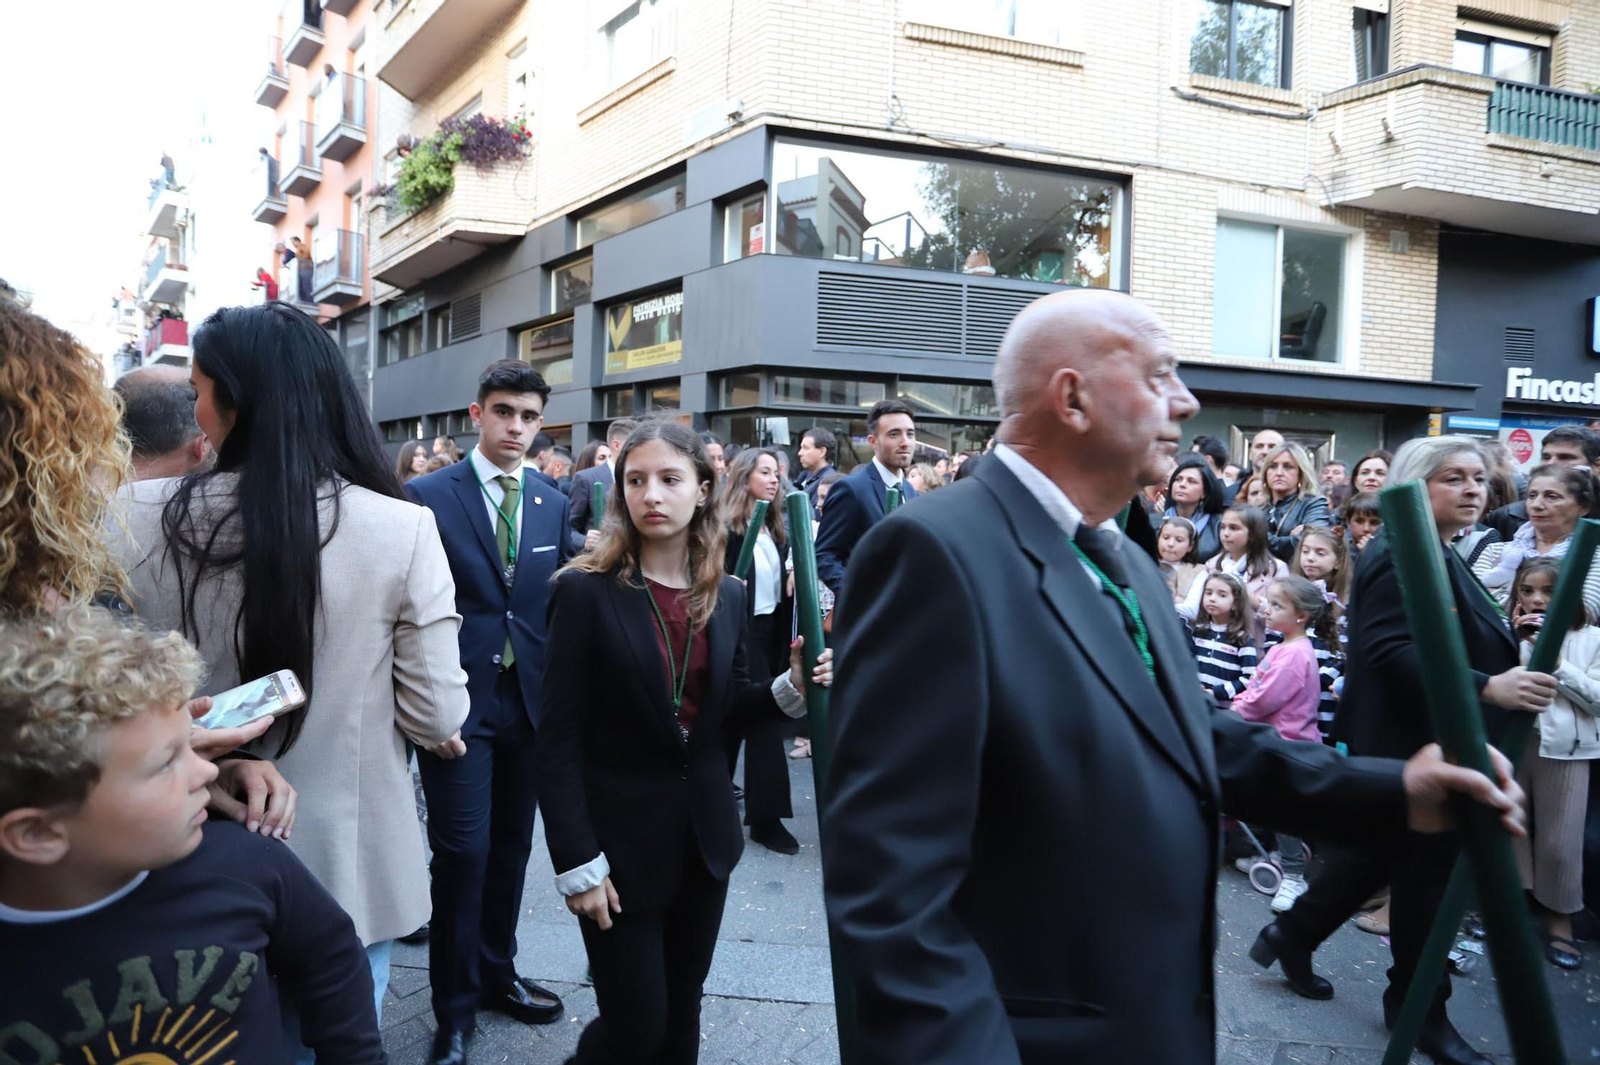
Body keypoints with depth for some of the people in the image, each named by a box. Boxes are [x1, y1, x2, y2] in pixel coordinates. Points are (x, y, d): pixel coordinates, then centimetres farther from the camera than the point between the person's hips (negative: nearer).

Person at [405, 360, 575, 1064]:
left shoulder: (553, 504, 7)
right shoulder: (428, 496, -6)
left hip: (531, 701, 4)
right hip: (459, 702, -4)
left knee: (511, 847, 15)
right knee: (463, 853, -3)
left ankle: (496, 972, 35)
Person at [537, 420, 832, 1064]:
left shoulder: (728, 596, 2)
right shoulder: (586, 591, -13)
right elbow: (559, 740, -13)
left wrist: (791, 687, -8)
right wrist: (576, 863, -16)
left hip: (705, 833, 5)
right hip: (621, 836, -4)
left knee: (681, 1012, 18)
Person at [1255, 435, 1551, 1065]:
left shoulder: (1440, 557, 15)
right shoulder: (1400, 556, -19)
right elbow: (1391, 651, -29)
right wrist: (1486, 687, -35)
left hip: (1438, 742, 10)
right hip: (1411, 746, -10)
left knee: (1376, 857, 18)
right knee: (1426, 874, 3)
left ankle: (1292, 936, 32)